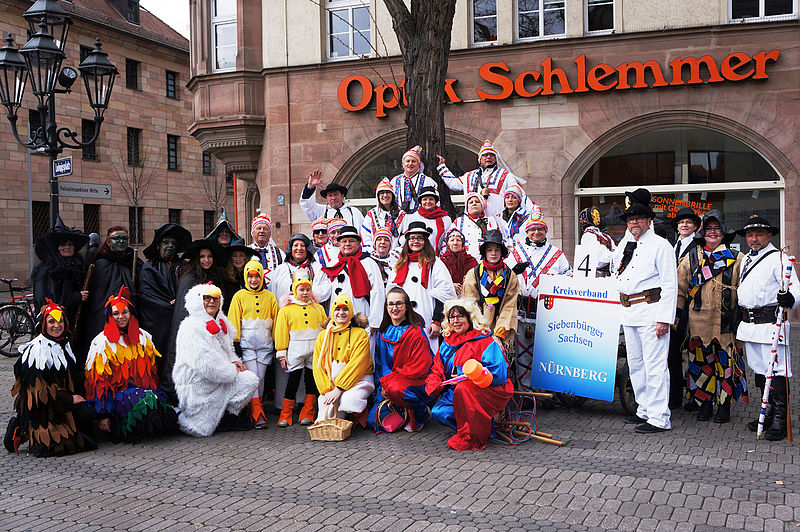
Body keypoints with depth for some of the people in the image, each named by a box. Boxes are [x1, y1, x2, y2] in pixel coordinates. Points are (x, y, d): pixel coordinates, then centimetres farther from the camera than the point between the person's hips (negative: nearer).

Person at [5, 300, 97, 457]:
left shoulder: (64, 345, 12)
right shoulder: (36, 351, -14)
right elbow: (39, 387, -17)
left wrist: (76, 396, 6)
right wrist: (70, 399, -13)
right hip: (41, 407, -8)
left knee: (88, 413, -18)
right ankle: (23, 432, 3)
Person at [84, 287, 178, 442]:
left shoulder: (143, 338, 14)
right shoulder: (102, 343, 0)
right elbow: (99, 381, -5)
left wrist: (155, 393, 8)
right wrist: (102, 415, -12)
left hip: (143, 390, 4)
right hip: (117, 394, -4)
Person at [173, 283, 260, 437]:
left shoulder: (221, 324, 12)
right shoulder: (191, 327, -16)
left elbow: (228, 350, 26)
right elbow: (205, 363, -24)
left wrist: (233, 362, 2)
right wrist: (232, 371, -14)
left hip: (218, 380, 8)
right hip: (196, 387, -8)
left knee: (251, 379, -6)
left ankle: (229, 415, 2)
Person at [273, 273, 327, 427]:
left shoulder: (318, 308, 11)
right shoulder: (286, 310, 3)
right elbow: (281, 332, 2)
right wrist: (281, 354, -2)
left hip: (316, 350, 3)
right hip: (296, 350, -2)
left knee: (312, 380, 5)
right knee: (294, 379, -3)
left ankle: (308, 414, 13)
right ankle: (285, 415, 5)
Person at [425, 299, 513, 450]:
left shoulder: (484, 342, -9)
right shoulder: (447, 342, 13)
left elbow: (498, 374, -19)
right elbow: (437, 369, 16)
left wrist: (466, 377, -24)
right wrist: (435, 385, -8)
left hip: (487, 391, -6)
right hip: (454, 392, 7)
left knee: (463, 388, -36)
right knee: (438, 412, -18)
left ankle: (471, 438, -20)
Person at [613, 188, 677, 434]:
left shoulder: (660, 245, -6)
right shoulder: (627, 245, 16)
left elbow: (670, 284, -12)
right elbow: (616, 260, 37)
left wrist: (664, 318, -18)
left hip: (651, 312, -8)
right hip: (629, 313, 9)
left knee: (655, 365, -8)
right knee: (635, 364, 14)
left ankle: (659, 418, -5)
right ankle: (645, 411, 26)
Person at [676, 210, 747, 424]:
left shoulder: (736, 259, 6)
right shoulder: (692, 258, 9)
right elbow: (680, 287, 12)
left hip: (726, 322, -1)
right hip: (699, 320, 1)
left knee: (725, 362, 1)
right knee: (701, 362, 6)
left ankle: (724, 406, 13)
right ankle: (704, 404, 18)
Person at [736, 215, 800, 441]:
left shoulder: (778, 258, -6)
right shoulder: (746, 259, 19)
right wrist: (737, 310, 24)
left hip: (770, 322, -8)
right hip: (748, 324, 8)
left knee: (777, 371, -8)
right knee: (759, 370, 15)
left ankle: (780, 422, -4)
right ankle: (768, 414, 27)